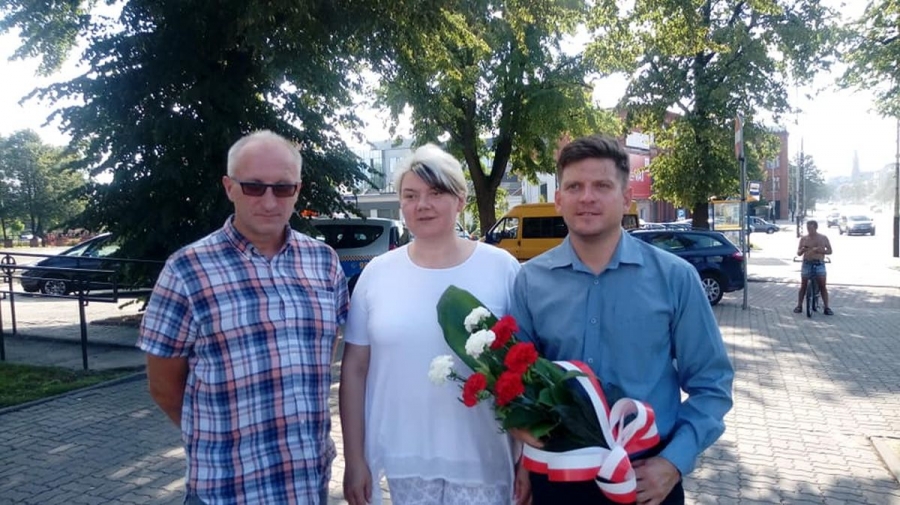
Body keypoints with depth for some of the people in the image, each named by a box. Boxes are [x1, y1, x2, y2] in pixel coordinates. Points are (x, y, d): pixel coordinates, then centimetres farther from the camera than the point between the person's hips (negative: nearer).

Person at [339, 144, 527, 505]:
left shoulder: (501, 268, -4)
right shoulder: (377, 273, 0)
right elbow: (355, 368, 4)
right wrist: (354, 458, 3)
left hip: (483, 458, -1)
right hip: (404, 458, 2)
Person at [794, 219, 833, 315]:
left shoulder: (823, 238, 5)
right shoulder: (803, 238, 6)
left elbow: (830, 251, 5)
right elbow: (798, 253, 9)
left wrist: (820, 250, -14)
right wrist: (802, 250, -15)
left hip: (819, 264, -1)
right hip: (807, 264, 1)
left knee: (822, 286, -4)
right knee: (803, 285, 1)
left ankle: (826, 307, 1)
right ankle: (799, 306, 7)